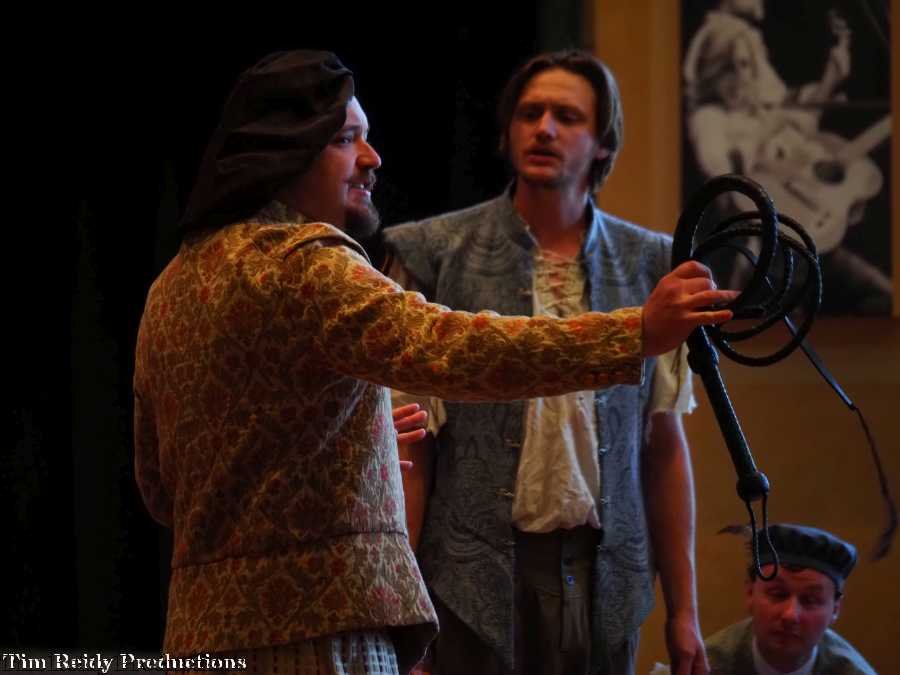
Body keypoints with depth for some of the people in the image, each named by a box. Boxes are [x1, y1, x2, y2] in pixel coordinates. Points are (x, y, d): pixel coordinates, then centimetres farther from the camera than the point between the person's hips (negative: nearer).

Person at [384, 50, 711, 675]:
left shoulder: (649, 263, 9)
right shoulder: (433, 254, 0)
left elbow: (665, 445, 10)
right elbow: (410, 442, -2)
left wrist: (684, 609, 7)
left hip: (602, 572, 3)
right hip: (478, 571, -2)